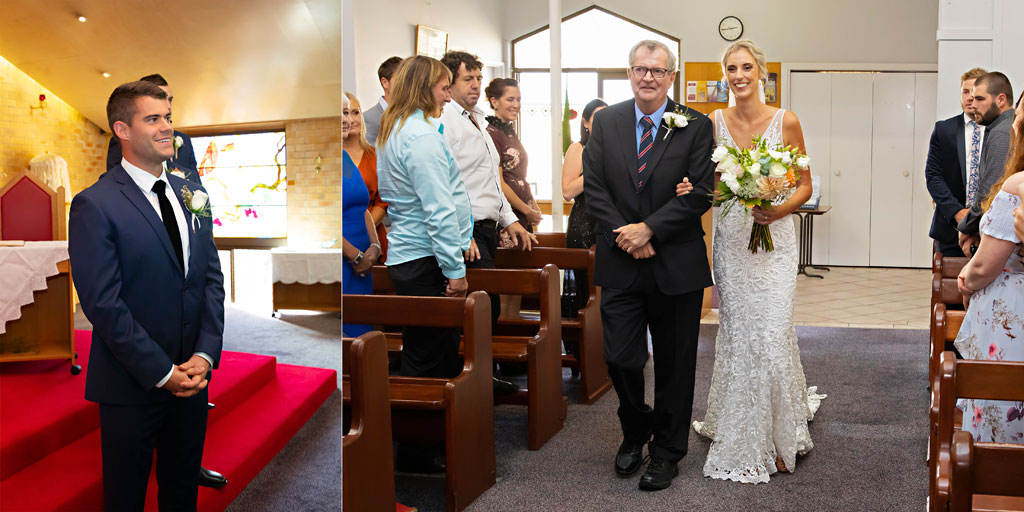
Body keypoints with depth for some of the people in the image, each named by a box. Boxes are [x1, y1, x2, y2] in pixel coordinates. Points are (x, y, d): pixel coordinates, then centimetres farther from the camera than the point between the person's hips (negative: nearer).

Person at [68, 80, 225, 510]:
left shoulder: (190, 195, 8)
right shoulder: (95, 205, -12)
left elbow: (212, 277, 7)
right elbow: (103, 304, -17)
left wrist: (205, 354, -5)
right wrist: (162, 373, -16)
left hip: (192, 378, 6)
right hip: (132, 386, -5)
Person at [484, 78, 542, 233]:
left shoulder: (510, 132, 16)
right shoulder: (491, 134, -12)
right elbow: (498, 183, -15)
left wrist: (533, 206, 8)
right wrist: (527, 211, -9)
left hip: (523, 216, 9)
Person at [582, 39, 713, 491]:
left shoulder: (695, 126, -2)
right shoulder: (606, 122, 5)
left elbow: (700, 193, -9)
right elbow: (594, 185, 1)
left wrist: (649, 229, -16)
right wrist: (624, 235, -11)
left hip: (677, 265, -1)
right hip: (620, 265, 2)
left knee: (674, 363, 9)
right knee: (620, 358, 3)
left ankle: (666, 450, 25)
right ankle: (635, 431, 31)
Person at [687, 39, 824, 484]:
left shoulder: (786, 122, -2)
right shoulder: (714, 122, 4)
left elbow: (805, 185, 2)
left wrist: (779, 210, -16)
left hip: (774, 239, -2)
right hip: (729, 238, 2)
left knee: (772, 336, -6)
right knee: (736, 334, 5)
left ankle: (779, 437, 15)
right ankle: (741, 438, 21)